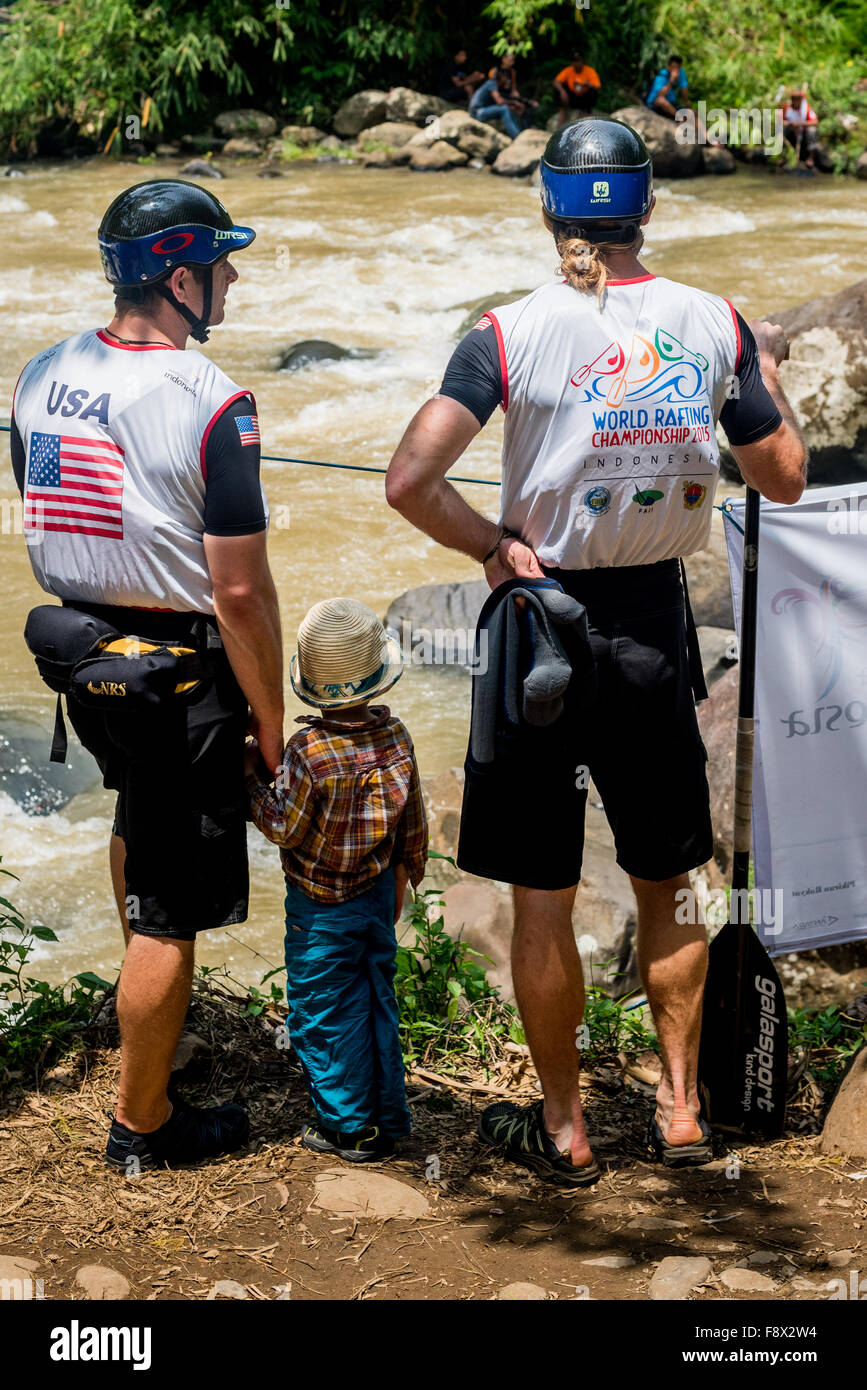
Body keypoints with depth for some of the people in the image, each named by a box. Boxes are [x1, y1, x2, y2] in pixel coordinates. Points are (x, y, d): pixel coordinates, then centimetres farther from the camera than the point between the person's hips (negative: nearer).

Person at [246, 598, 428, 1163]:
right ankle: (388, 1120, 24)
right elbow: (413, 822, 4)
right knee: (377, 1002, 17)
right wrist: (402, 882, 19)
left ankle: (350, 1127, 15)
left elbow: (284, 828, -16)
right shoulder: (396, 735, -7)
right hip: (378, 894, 6)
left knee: (324, 1015, 7)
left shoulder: (310, 751, -24)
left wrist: (251, 776, -5)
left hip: (322, 910, -6)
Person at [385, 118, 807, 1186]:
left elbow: (409, 482, -21)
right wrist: (769, 373, 21)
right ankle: (681, 1107, 23)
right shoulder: (715, 325, -3)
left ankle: (561, 1128, 18)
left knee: (542, 898, 8)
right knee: (668, 883, 18)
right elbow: (784, 478, 7)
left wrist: (495, 545, -6)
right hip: (656, 621, 3)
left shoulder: (511, 333, -11)